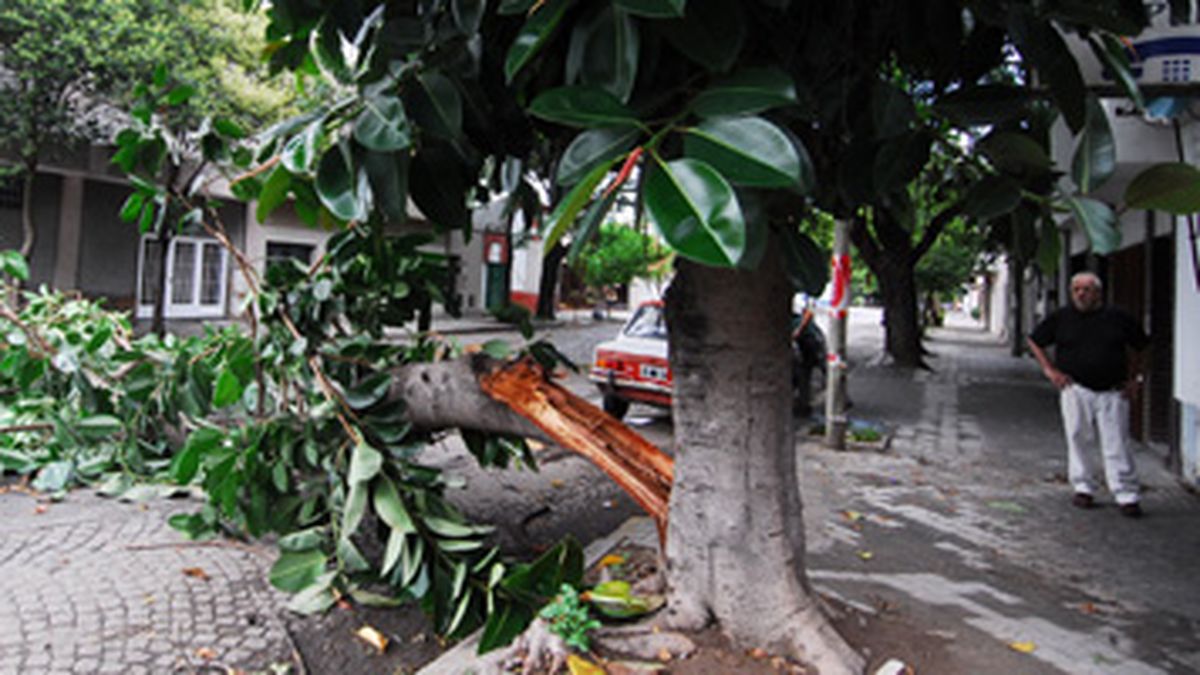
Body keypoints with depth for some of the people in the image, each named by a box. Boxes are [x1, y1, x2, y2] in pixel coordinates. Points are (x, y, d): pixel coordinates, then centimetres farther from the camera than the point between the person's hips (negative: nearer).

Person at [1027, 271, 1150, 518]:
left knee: (1117, 445, -1)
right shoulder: (1061, 318, 3)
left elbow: (1137, 346, 18)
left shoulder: (1118, 318, 3)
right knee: (1079, 441, 6)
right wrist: (1050, 370, 4)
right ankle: (1083, 488, 18)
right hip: (1076, 389, 1)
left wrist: (1133, 378, 11)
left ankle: (1126, 496, 5)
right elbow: (1035, 341, 13)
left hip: (1112, 392, 0)